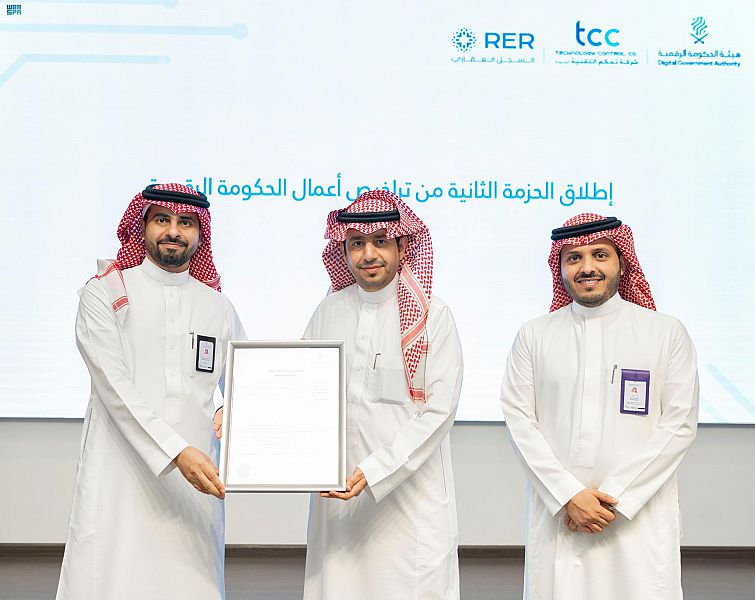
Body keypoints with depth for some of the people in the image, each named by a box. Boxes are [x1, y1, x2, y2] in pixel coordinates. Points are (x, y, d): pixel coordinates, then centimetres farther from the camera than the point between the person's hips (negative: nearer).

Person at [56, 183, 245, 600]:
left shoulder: (218, 307, 13)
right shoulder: (103, 294, 2)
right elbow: (115, 388, -9)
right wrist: (177, 451, -20)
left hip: (194, 480, 3)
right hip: (120, 478, -2)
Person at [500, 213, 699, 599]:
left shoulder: (667, 333, 3)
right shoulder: (534, 335, 6)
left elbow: (680, 423, -2)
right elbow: (518, 419, 1)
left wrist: (614, 495, -9)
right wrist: (568, 495, -10)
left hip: (641, 514, -1)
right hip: (556, 515, 1)